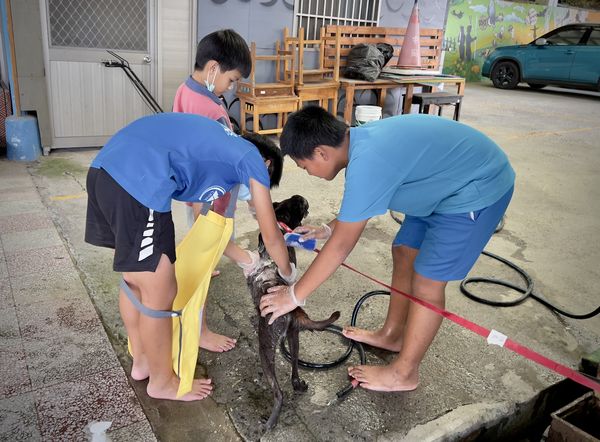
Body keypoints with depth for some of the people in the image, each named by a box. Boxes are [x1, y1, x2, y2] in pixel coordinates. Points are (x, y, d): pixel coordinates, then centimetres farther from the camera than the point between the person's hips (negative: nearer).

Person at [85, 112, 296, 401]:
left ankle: (142, 361, 44)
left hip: (104, 169, 10)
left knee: (135, 281, 24)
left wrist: (244, 259, 42)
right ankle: (162, 382, 29)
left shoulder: (220, 146, 30)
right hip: (138, 182, -10)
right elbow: (271, 236, 14)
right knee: (160, 294, 8)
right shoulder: (252, 160, 9)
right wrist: (288, 273, 33)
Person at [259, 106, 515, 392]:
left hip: (479, 187, -9)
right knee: (404, 253, 14)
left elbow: (341, 246, -25)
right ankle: (392, 334, 32)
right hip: (448, 181, 10)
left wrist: (294, 296, -16)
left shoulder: (366, 163, -31)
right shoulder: (360, 139, -2)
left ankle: (403, 374, 13)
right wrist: (328, 229, 15)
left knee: (427, 281, -4)